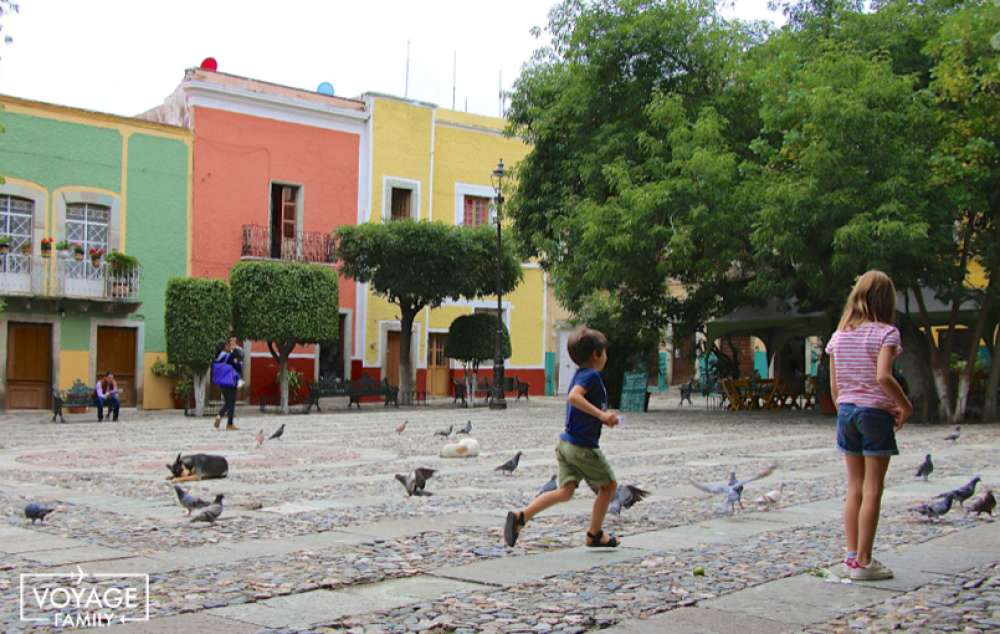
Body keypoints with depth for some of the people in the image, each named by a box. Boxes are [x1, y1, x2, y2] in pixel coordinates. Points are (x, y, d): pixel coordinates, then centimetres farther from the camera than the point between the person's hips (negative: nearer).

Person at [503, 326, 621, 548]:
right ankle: (595, 534, 20)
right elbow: (574, 396, -31)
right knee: (609, 485, 11)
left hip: (566, 443, 9)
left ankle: (521, 516, -10)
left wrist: (604, 417, 16)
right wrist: (601, 415, -31)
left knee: (565, 491, 5)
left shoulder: (579, 375, 15)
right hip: (584, 446, -9)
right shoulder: (592, 375, -14)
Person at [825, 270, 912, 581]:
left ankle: (852, 556, 15)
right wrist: (905, 406, -10)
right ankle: (863, 561, 4)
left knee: (854, 487, 13)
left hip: (846, 411, 6)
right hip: (875, 412, -5)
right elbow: (883, 377, -23)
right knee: (873, 489, 1)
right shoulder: (885, 333, -10)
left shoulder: (839, 336, 7)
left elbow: (834, 385, 8)